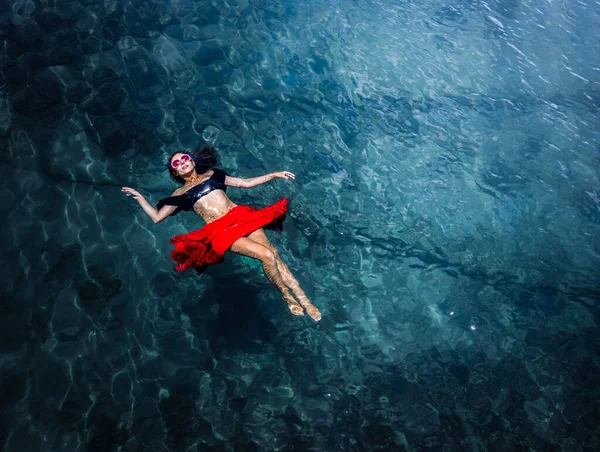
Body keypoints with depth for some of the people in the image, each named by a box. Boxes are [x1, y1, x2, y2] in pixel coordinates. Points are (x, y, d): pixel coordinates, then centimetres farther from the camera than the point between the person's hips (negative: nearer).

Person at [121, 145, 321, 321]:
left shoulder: (212, 174, 23)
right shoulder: (181, 193, 18)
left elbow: (246, 183, 23)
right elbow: (157, 217, 18)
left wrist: (274, 175, 18)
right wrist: (139, 196, 15)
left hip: (240, 216, 3)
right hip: (219, 230, -3)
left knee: (272, 252, -20)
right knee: (266, 255, -22)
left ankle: (302, 297, -16)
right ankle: (288, 297, -4)